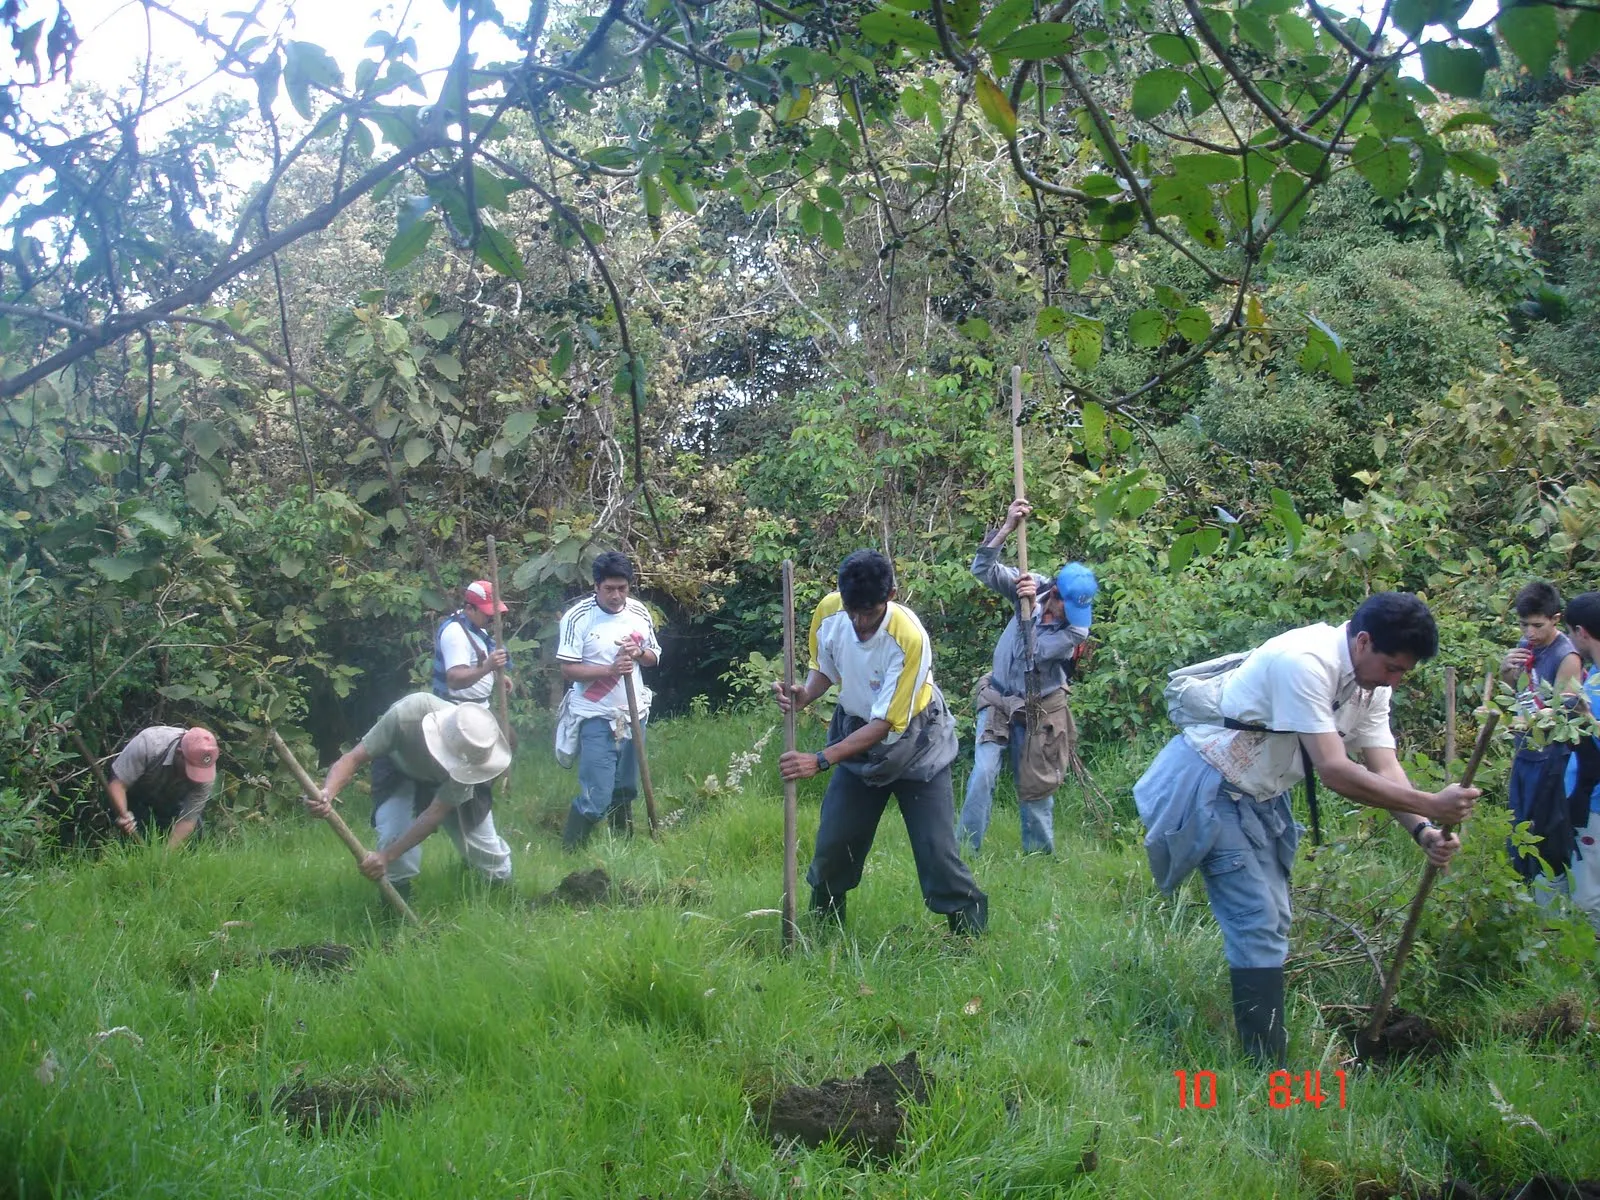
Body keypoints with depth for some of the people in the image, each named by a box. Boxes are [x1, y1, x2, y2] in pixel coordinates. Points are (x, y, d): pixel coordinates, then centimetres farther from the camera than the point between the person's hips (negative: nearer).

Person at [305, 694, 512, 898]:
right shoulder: (407, 714, -45)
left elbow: (437, 812, -34)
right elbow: (353, 758, -39)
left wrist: (387, 856, -39)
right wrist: (327, 793, -61)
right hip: (398, 768, -1)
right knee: (394, 833, -25)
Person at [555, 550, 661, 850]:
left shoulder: (640, 613, 2)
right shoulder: (578, 617, -13)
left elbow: (654, 657, 13)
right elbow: (568, 669, -14)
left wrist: (639, 652, -10)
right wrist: (609, 670, -27)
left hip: (632, 714, 5)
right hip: (595, 718, -5)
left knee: (626, 789, 17)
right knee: (596, 798, -9)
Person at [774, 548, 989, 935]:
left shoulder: (909, 638, -33)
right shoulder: (829, 612, -17)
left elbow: (884, 724, -29)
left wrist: (820, 760, -35)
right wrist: (804, 695, -20)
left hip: (913, 741, -4)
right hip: (855, 734, 5)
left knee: (937, 851, -10)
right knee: (832, 845, 5)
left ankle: (972, 935, 4)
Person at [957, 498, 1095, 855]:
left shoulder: (1078, 627, -16)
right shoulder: (1033, 586, -10)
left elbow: (1037, 651, -26)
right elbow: (983, 569, -17)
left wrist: (1031, 608, -31)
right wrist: (1007, 528, -28)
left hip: (1038, 711, -1)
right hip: (998, 701, 1)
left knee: (1036, 787, 9)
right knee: (983, 774, -11)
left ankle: (1040, 854, 25)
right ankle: (966, 849, -4)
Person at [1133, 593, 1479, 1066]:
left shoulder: (1371, 683, -1)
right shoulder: (1305, 662, -30)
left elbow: (1385, 768, -6)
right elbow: (1335, 771, -33)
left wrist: (1422, 830, -23)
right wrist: (1430, 805, -32)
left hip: (1261, 794, 10)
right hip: (1212, 787, -10)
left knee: (1271, 921, 15)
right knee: (1258, 926, -12)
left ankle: (1267, 1050, 27)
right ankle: (1267, 1067, -6)